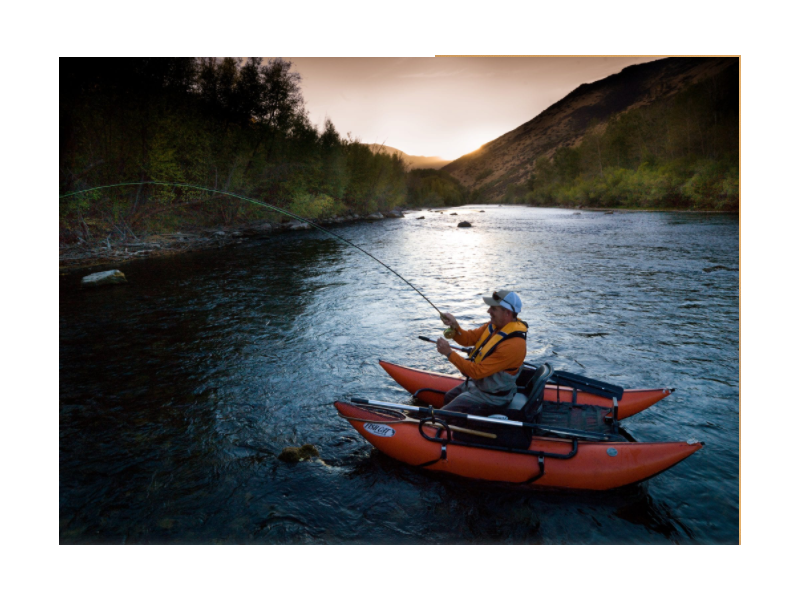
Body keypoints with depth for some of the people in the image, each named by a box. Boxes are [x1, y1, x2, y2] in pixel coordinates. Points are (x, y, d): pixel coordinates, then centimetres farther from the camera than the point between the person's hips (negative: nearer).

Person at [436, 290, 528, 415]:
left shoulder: (513, 345, -33)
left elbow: (477, 372, -31)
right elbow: (468, 338, -2)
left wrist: (449, 353, -28)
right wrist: (455, 327, -23)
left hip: (489, 398, -9)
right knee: (446, 399, 27)